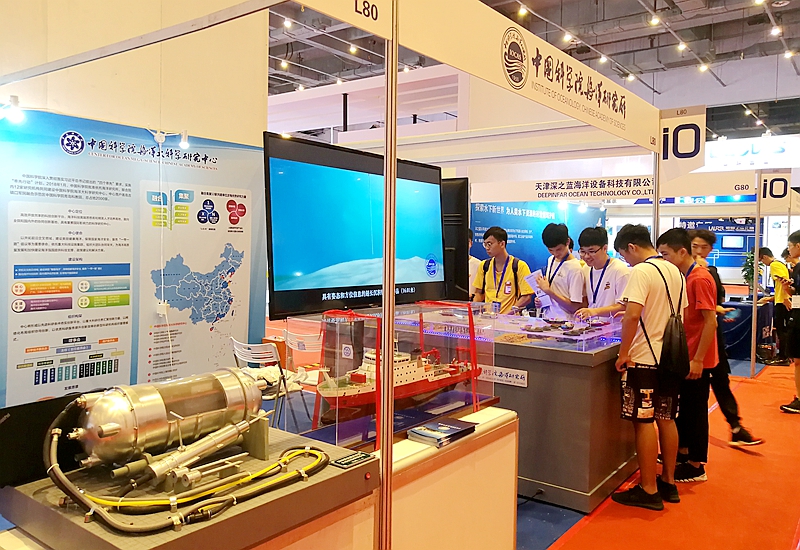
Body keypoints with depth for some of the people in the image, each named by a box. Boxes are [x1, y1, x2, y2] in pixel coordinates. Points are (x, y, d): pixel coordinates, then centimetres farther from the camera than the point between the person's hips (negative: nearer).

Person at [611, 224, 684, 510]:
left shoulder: (641, 272, -15)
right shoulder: (675, 271, 12)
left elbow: (632, 315, -24)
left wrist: (623, 353, -17)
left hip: (645, 358, -8)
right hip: (671, 356, 8)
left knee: (644, 422, 0)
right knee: (666, 419, 15)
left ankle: (649, 491, 7)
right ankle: (668, 483, 24)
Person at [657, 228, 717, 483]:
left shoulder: (700, 279, -19)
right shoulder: (685, 277, 8)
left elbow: (711, 321, -22)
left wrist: (698, 359, -22)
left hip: (697, 359, -9)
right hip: (686, 356, 9)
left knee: (695, 410, 2)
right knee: (683, 407, 18)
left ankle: (696, 467, 14)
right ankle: (683, 452, 32)